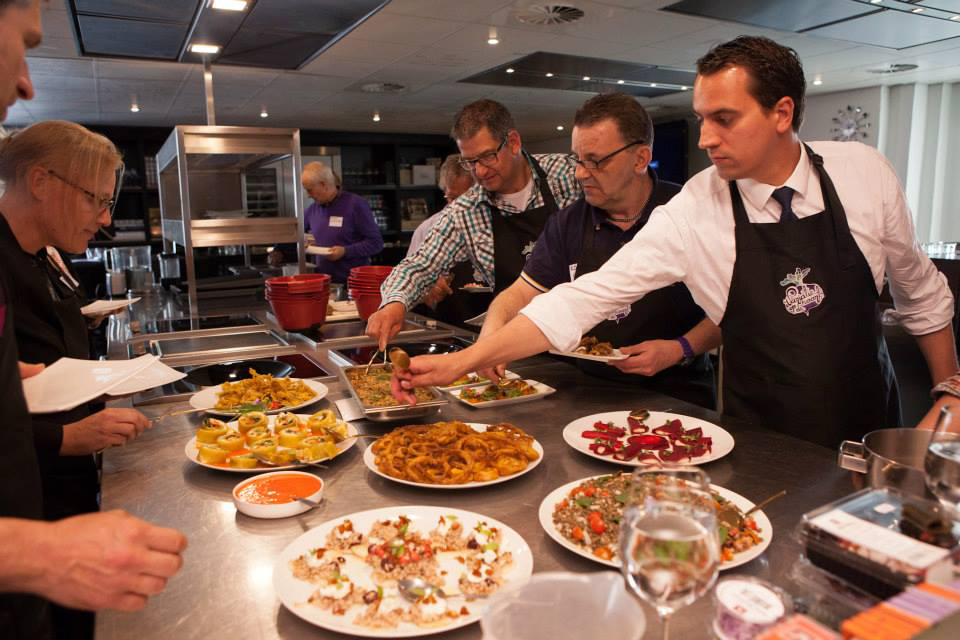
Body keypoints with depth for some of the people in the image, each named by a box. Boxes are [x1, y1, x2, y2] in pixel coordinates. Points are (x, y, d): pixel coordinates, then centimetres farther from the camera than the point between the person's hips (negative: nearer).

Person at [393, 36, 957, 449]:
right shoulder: (692, 212, -18)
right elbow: (587, 298, -22)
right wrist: (463, 362, -27)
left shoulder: (865, 173, -11)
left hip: (870, 435, 3)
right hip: (763, 445, -2)